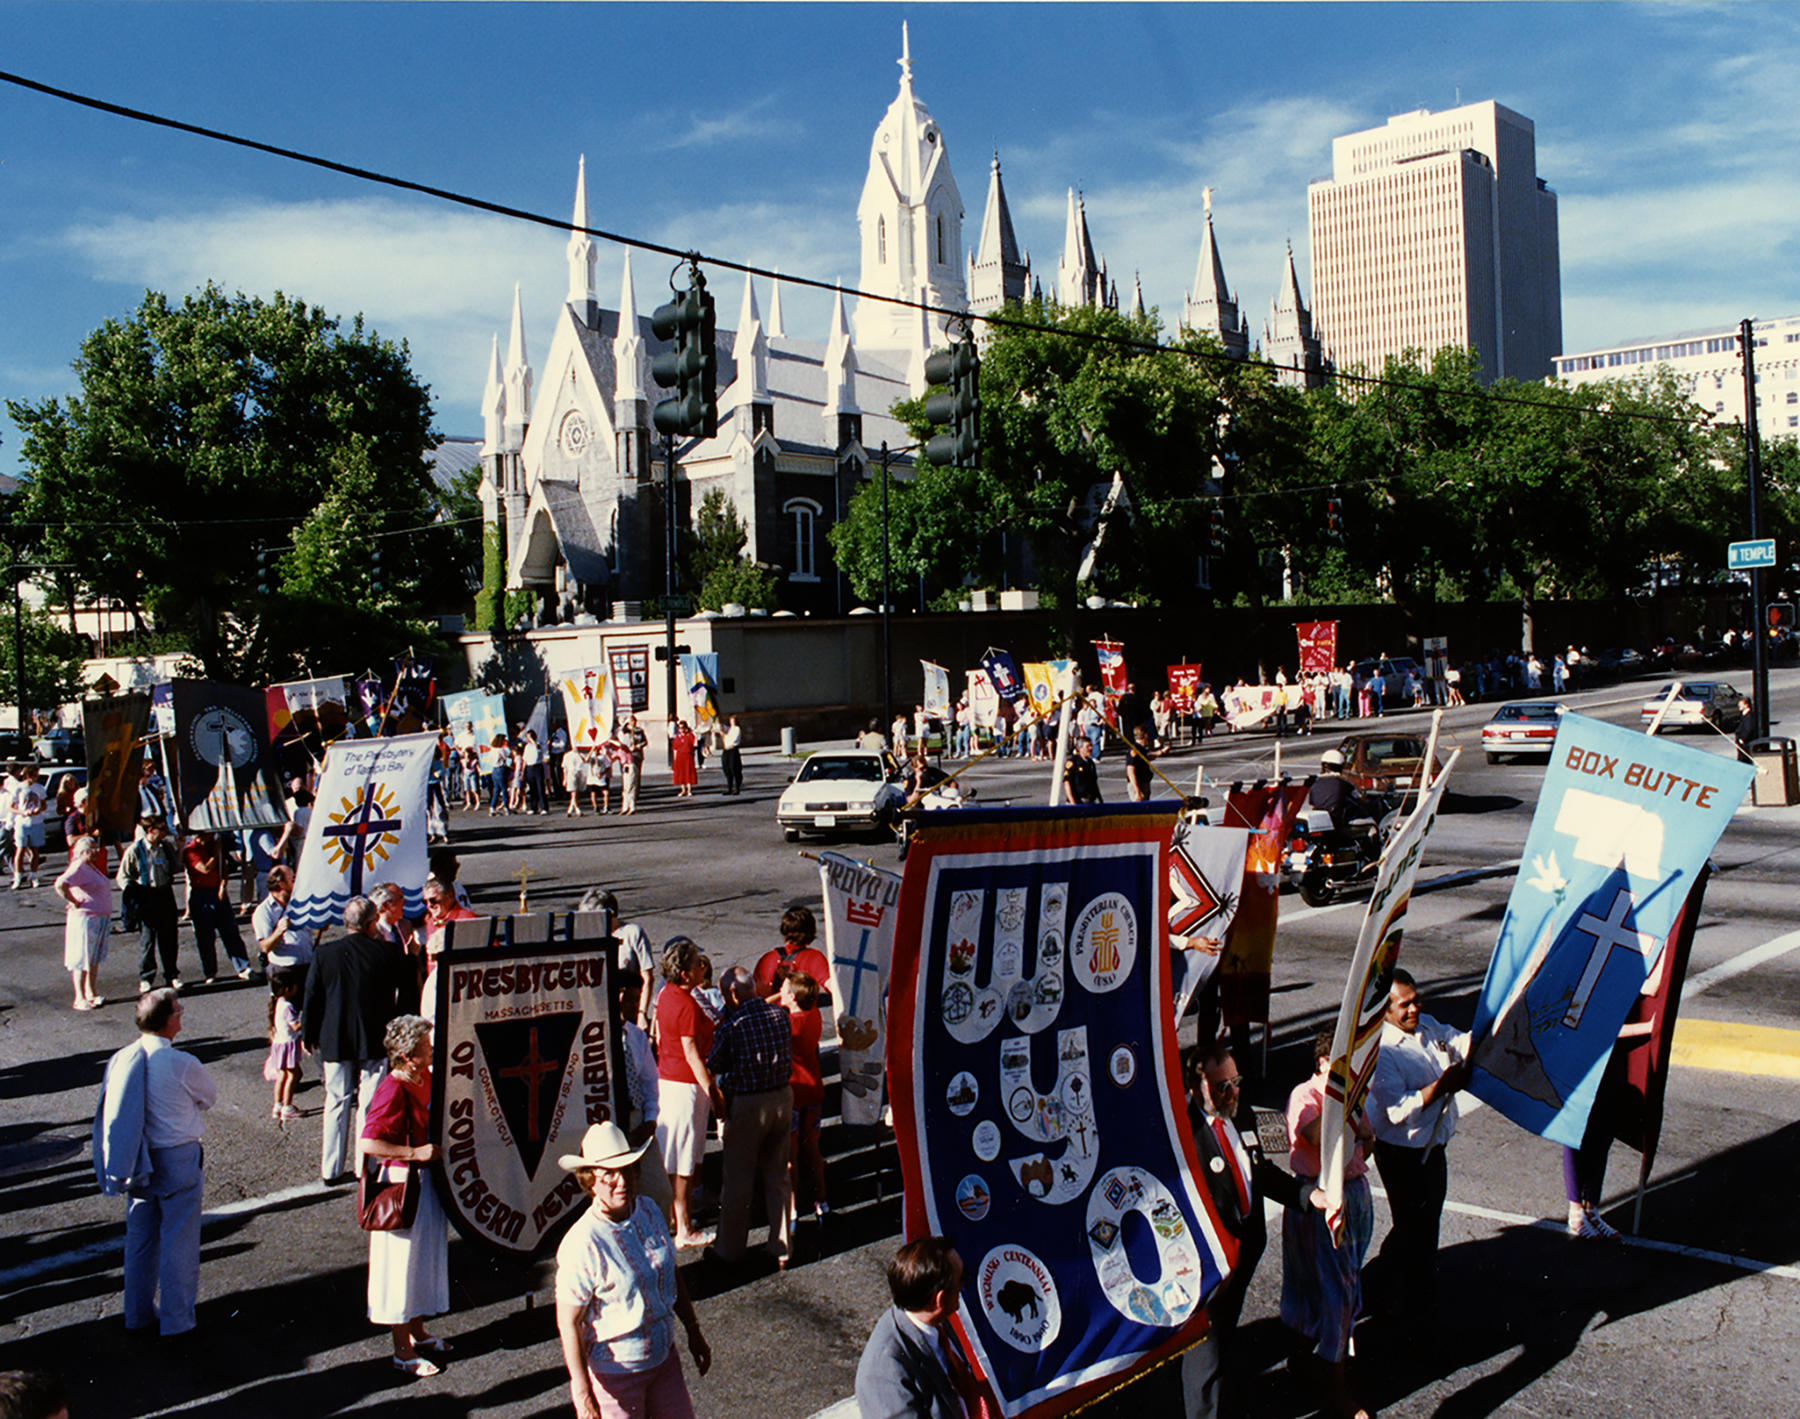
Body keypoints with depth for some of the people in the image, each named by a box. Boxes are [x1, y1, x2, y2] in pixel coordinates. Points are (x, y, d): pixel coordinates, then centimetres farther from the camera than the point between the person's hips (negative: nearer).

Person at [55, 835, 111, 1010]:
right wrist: (74, 902, -19)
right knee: (82, 960, -2)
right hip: (85, 919, -10)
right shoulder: (79, 867, -15)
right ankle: (80, 998, 4)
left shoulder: (92, 867, 15)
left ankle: (91, 993, 27)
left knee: (95, 958, 16)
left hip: (100, 919, 10)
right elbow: (60, 885, -29)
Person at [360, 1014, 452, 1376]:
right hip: (401, 1182, -9)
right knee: (401, 1261, 3)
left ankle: (417, 1331, 36)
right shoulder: (393, 1090, -23)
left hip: (426, 1180, 9)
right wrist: (415, 1152, -26)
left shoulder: (426, 1078, 3)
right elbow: (368, 1143, -27)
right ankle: (402, 1349, 15)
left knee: (425, 1255, 19)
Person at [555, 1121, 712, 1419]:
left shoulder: (648, 1210, -5)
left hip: (664, 1357, 6)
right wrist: (582, 1394, -18)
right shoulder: (582, 1244, -25)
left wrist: (693, 1331, 16)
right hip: (615, 1372, -6)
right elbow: (568, 1323, -20)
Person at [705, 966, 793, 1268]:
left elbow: (713, 1068, -9)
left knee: (737, 1183, 10)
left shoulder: (731, 1027, -18)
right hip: (782, 1098, 5)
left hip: (746, 1106, -5)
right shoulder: (781, 1016, -3)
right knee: (778, 1178, 17)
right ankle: (781, 1249, 23)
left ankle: (731, 1251, 23)